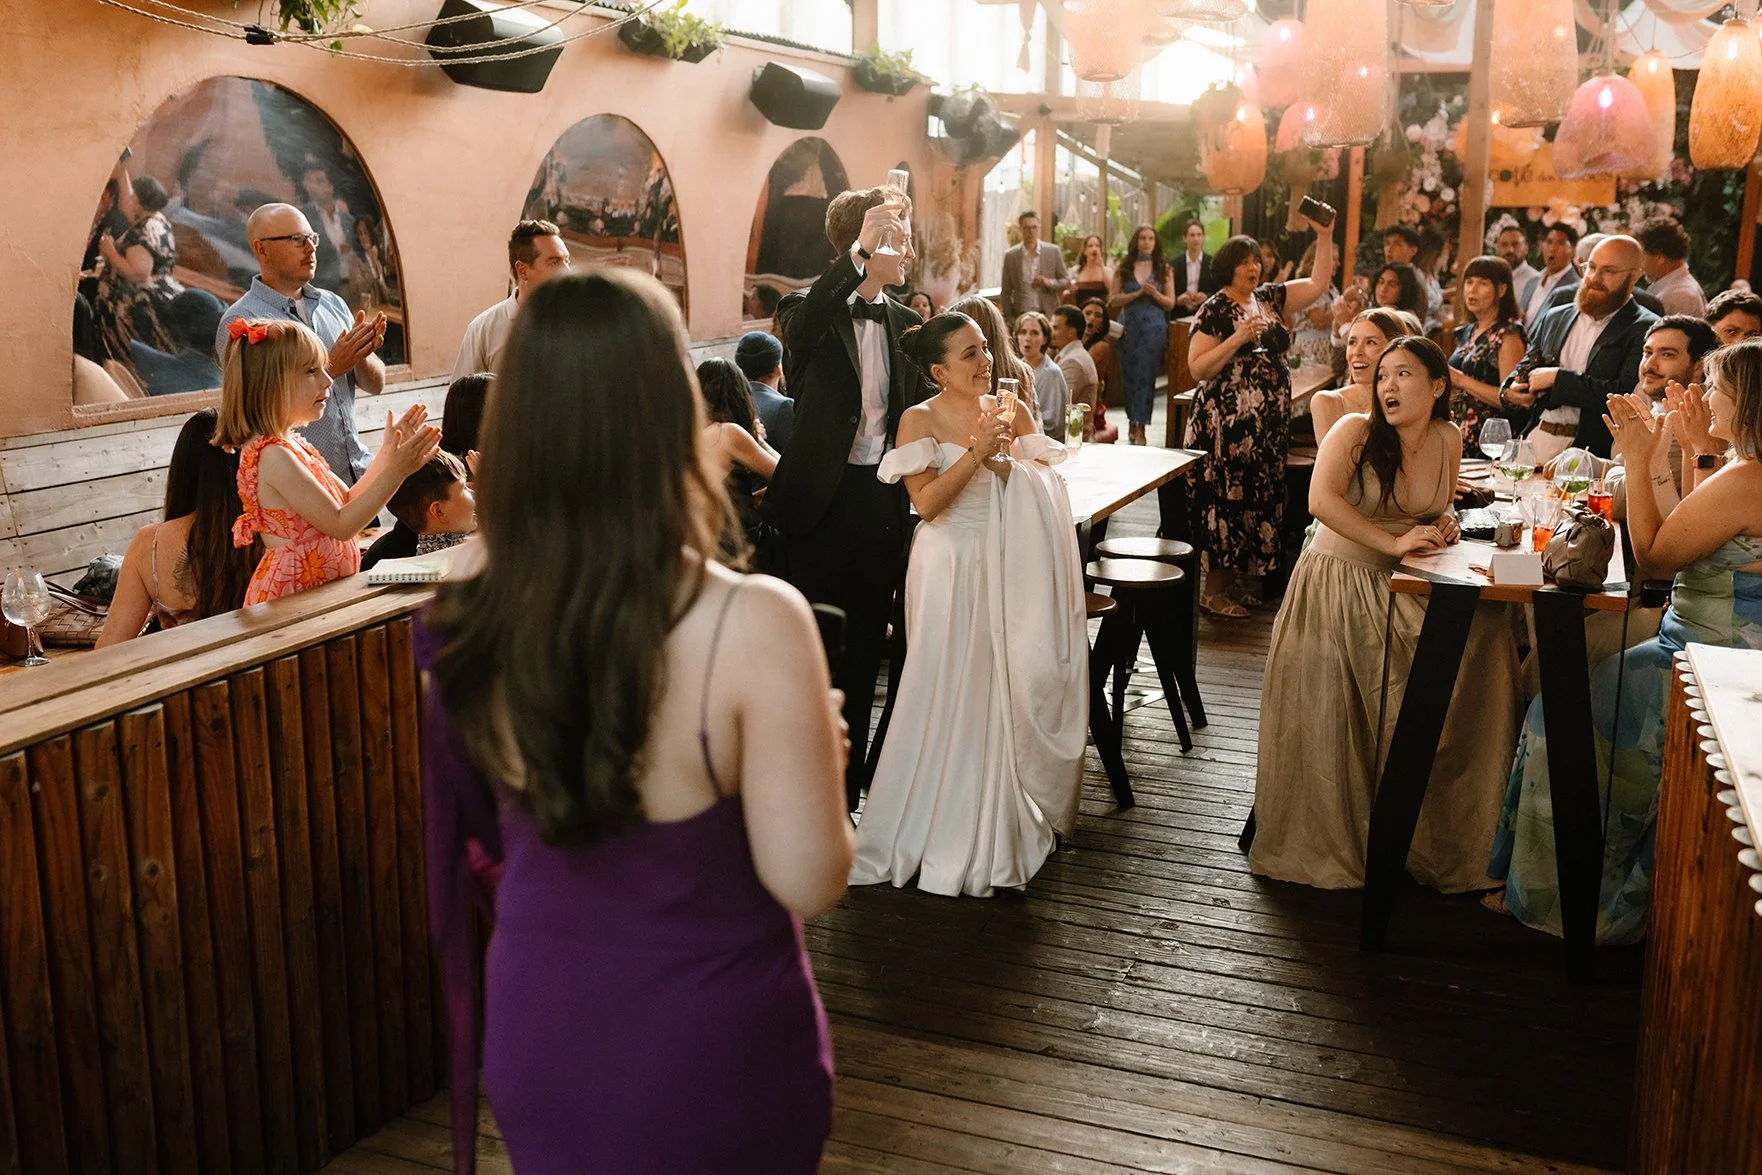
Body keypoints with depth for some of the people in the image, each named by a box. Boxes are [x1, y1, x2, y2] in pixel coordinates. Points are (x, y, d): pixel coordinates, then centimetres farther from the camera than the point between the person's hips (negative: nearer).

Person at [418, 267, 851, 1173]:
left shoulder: (472, 617, -13)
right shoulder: (753, 626, -28)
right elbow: (809, 882, -22)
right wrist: (820, 751, -4)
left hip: (538, 1037, 3)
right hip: (711, 1049, -3)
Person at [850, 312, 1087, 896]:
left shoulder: (1013, 412, 5)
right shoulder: (920, 421, -5)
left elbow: (1049, 493, 4)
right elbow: (927, 503, -15)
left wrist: (1009, 462, -13)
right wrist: (978, 452, -18)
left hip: (1013, 570, 4)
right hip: (953, 572, -3)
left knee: (1017, 688, 5)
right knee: (953, 696, 1)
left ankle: (1008, 820, 22)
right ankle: (945, 831, 15)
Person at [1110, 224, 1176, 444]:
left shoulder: (1164, 269, 6)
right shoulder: (1123, 268, 6)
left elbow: (1171, 302, 4)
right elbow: (1113, 300, -1)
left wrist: (1155, 293, -14)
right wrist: (1139, 293, -12)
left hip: (1154, 329, -1)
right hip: (1129, 327, 1)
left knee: (1146, 375, -8)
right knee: (1129, 375, 5)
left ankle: (1140, 426, -9)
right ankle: (1133, 421, 19)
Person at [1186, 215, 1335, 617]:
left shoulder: (1269, 298, 12)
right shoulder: (1214, 309, -7)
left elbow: (1318, 284, 13)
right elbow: (1198, 368, -12)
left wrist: (1324, 236, 4)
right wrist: (1238, 338, -20)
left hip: (1269, 423, 7)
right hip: (1228, 423, -7)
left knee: (1260, 496, 9)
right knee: (1226, 497, -5)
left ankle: (1242, 579, 19)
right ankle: (1213, 590, 2)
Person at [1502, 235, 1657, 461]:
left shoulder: (1645, 330, 0)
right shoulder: (1554, 318, 20)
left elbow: (1625, 394, -13)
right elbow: (1523, 368, 28)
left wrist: (1557, 378, -10)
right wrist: (1509, 391, 4)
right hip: (1534, 439, 5)